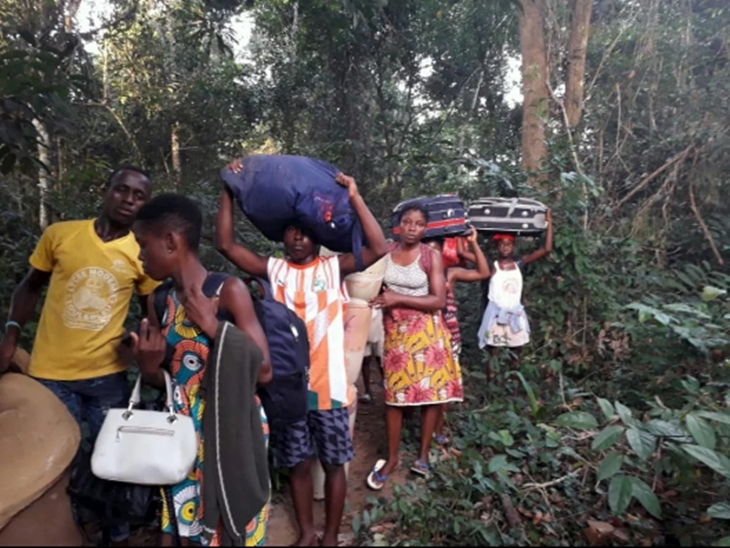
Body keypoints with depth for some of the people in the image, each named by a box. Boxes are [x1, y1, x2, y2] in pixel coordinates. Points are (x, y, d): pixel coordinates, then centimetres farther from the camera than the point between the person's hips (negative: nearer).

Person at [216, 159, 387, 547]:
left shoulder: (334, 267, -3)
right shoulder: (273, 269, 2)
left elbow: (379, 249, -17)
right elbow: (226, 245, -4)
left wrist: (354, 197, -19)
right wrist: (229, 191, -8)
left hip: (329, 385, -2)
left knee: (334, 463, 13)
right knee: (297, 463, 17)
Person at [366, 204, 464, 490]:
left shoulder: (431, 256, -8)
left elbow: (439, 300, -13)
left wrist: (398, 298, -19)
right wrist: (380, 300, -12)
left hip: (426, 330, -1)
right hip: (395, 330, 1)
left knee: (432, 390, 4)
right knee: (394, 392, 4)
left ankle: (424, 453, 23)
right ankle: (392, 457, 19)